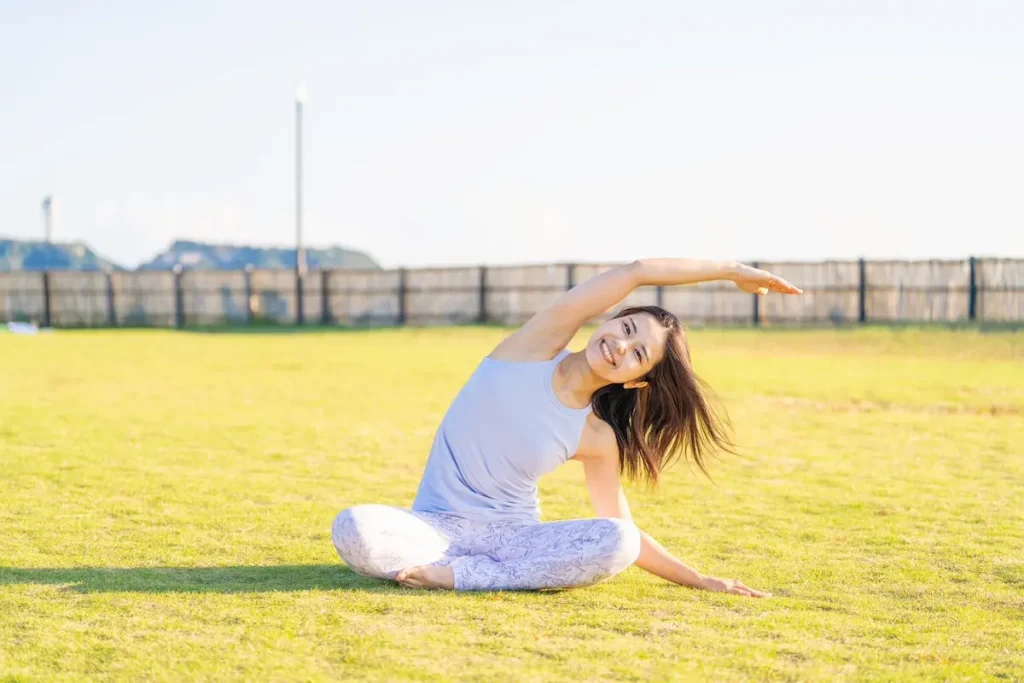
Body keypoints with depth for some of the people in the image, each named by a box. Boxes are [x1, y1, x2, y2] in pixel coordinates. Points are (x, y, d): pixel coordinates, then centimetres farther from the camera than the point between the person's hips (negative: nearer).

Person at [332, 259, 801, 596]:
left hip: (514, 534, 2)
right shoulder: (540, 344, -7)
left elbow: (623, 533, 7)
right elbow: (636, 272, -13)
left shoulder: (597, 439, -1)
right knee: (353, 529, -36)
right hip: (437, 526, -2)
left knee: (616, 543, -29)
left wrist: (701, 580, 1)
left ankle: (461, 576, -23)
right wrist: (730, 270, -4)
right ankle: (495, 571, -18)